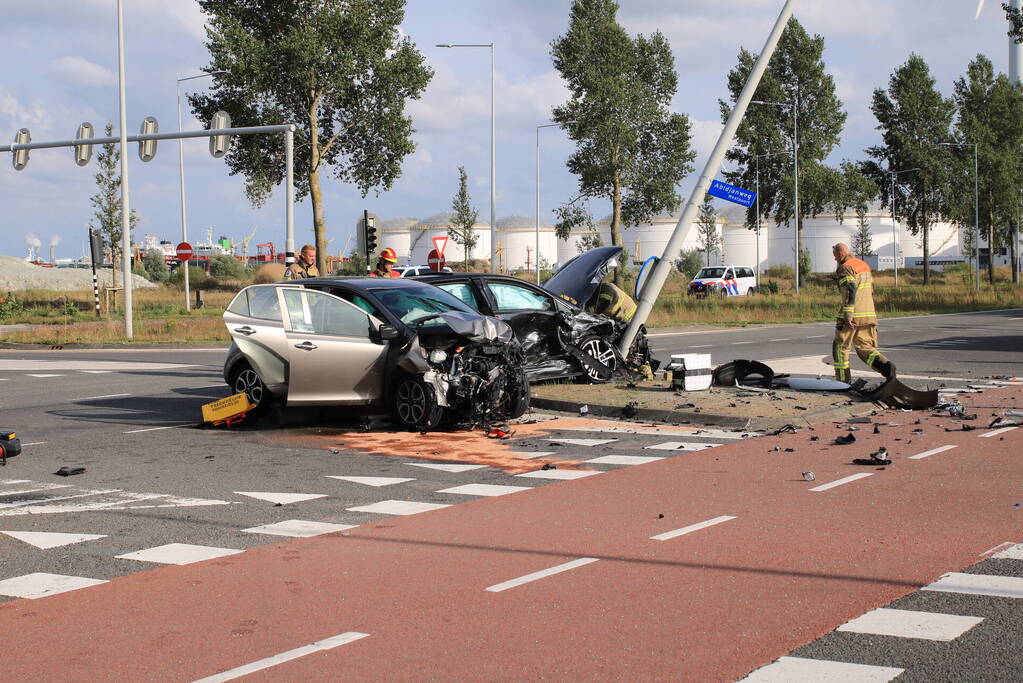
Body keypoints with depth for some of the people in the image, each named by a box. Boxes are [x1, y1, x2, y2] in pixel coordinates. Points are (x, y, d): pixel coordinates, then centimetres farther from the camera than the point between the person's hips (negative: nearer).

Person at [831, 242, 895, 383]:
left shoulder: (844, 268, -9)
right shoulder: (864, 266, 17)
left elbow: (850, 290, -23)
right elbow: (871, 290, 25)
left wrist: (848, 315, -25)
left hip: (851, 317, -7)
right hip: (869, 315, 7)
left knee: (840, 347, 9)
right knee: (866, 348, 10)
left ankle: (843, 381, 11)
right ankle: (886, 366, -16)